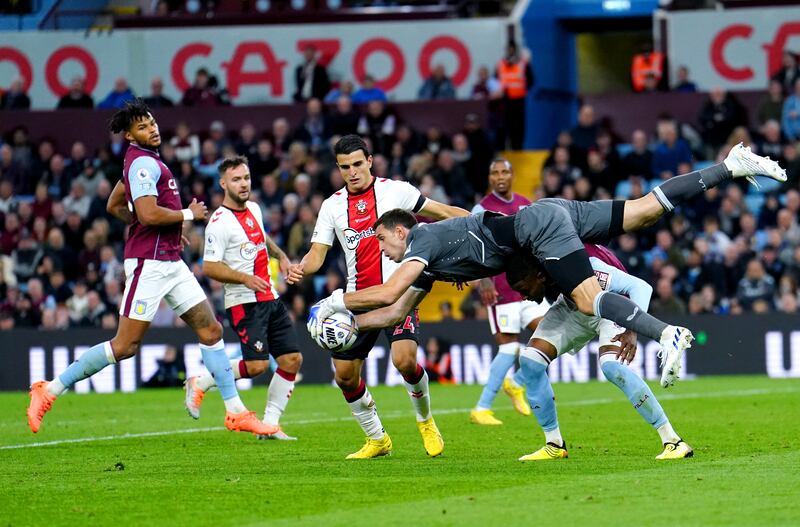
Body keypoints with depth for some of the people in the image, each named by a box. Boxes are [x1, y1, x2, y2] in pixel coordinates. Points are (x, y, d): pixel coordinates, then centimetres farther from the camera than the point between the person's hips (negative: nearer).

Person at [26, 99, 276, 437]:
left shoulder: (144, 161, 17)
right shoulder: (143, 163, -14)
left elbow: (114, 206, 26)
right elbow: (149, 214, -26)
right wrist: (188, 214, -10)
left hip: (170, 262, 10)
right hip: (150, 263, -10)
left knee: (211, 330, 7)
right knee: (125, 346, -8)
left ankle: (236, 412, 9)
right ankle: (50, 390, -1)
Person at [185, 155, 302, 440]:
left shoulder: (254, 209, 12)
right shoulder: (220, 222, -15)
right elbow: (209, 267, -18)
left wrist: (281, 256, 24)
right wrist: (245, 278, -25)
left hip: (271, 299, 8)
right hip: (244, 302, -8)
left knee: (292, 359, 3)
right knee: (257, 365, -18)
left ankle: (270, 425, 9)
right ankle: (199, 383, 4)